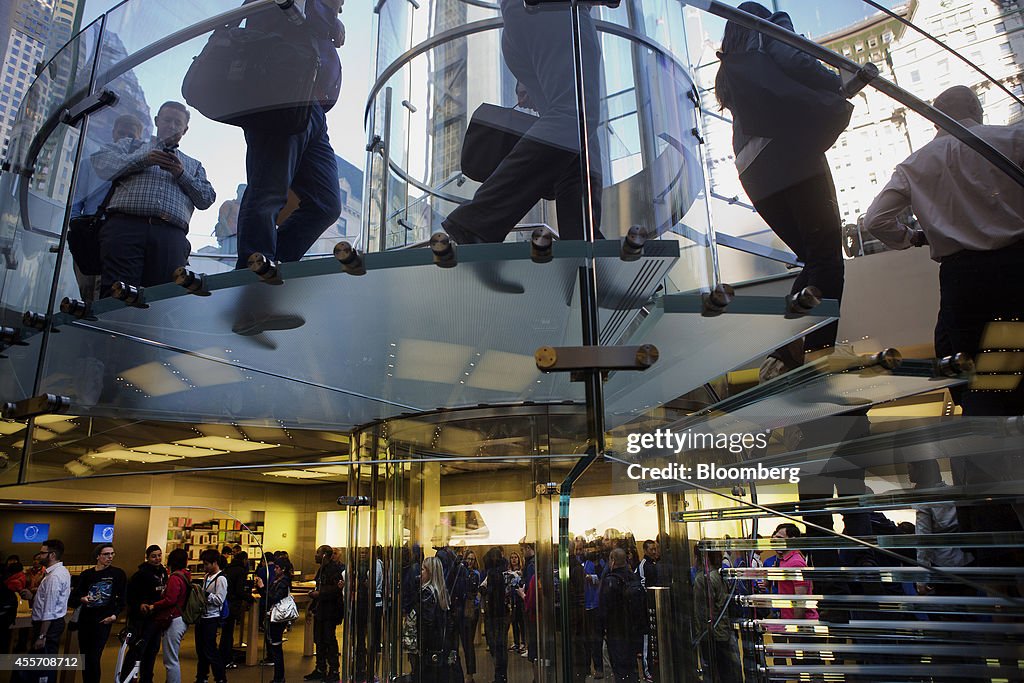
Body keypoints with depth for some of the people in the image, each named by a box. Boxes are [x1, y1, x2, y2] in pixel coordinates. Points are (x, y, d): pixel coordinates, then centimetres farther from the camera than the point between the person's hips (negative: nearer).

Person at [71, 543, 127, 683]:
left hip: (103, 621, -3)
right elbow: (73, 598, 4)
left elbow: (123, 598, 4)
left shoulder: (118, 574, 1)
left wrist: (115, 614, -7)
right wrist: (81, 599, -16)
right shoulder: (86, 574, 6)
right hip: (85, 620, 3)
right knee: (84, 657, 9)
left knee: (94, 657, -10)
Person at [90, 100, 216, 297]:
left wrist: (182, 174, 3)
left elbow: (207, 199, 19)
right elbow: (100, 161, 13)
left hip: (171, 236, 1)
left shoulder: (193, 165, 34)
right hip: (126, 225, -1)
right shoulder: (132, 145, 31)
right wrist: (143, 160, 0)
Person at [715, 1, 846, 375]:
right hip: (795, 162, -7)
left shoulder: (728, 73, 28)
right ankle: (821, 355, -16)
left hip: (756, 176, 7)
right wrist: (838, 84, 1)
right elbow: (795, 63, -12)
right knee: (827, 257, -7)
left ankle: (783, 355, 1)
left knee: (814, 260, 11)